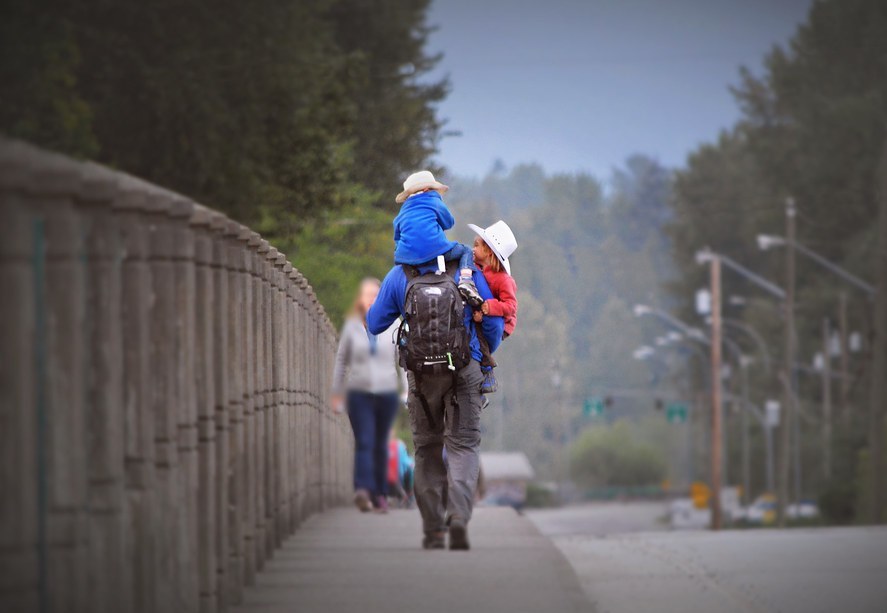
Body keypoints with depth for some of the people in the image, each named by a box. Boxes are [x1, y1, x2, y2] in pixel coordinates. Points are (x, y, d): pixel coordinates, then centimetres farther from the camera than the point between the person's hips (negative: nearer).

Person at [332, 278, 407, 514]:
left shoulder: (393, 328, 6)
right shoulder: (351, 326, 5)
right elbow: (341, 360, 11)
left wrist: (408, 390, 4)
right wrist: (337, 395, 11)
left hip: (386, 394, 1)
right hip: (359, 394, -1)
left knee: (380, 445, 7)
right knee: (364, 442, -14)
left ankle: (381, 495, 15)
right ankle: (363, 490, -27)